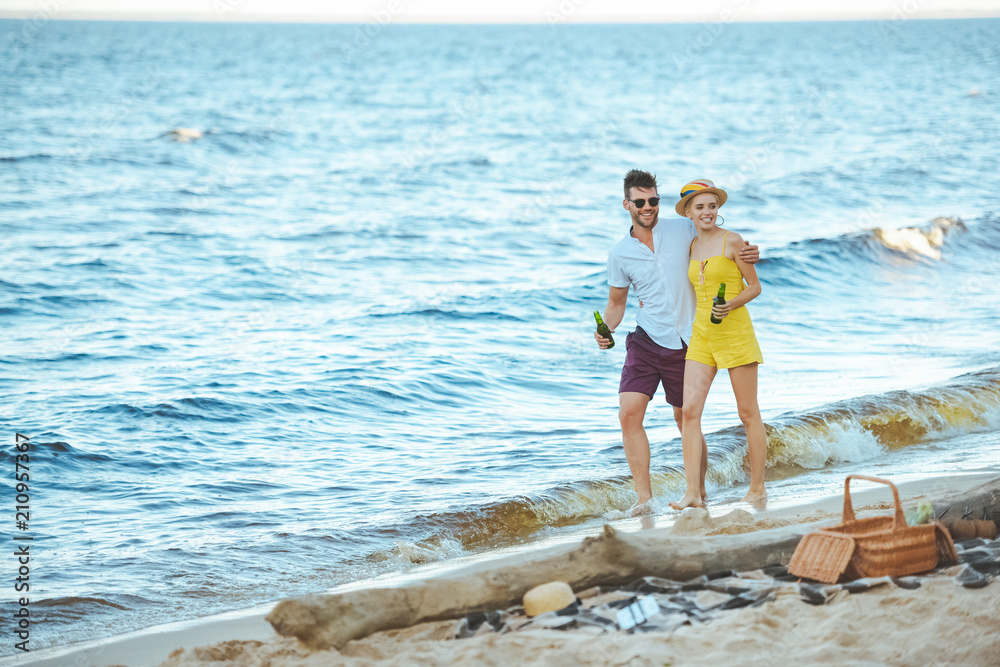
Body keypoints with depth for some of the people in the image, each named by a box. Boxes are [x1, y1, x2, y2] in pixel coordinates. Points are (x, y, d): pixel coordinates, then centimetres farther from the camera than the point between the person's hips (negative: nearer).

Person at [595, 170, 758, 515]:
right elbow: (616, 303, 14)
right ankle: (643, 497, -10)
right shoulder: (620, 254, 3)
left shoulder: (684, 230, 0)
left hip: (685, 343, -1)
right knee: (629, 414, -15)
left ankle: (699, 491, 26)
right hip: (645, 341, 1)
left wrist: (749, 254, -7)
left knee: (687, 421, 8)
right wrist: (606, 330, -6)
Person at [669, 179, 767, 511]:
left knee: (748, 413, 2)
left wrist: (730, 305, -19)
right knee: (689, 411, -7)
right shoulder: (693, 247, 12)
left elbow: (755, 286, -2)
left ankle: (758, 488, 13)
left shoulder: (732, 241, -6)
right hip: (701, 334, 6)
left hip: (735, 331, -6)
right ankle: (694, 491, -8)